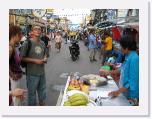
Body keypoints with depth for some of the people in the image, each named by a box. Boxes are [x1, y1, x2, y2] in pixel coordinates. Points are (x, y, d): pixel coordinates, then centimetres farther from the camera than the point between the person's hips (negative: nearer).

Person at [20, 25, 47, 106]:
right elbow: (22, 58, -13)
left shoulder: (42, 43, 5)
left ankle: (43, 104, 41)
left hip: (42, 72, 6)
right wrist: (35, 61, -19)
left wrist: (45, 58, -2)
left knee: (42, 91, 22)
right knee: (32, 92, 8)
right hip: (32, 73, -6)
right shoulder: (27, 43, -14)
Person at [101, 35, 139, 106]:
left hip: (131, 96, -8)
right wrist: (110, 72, 21)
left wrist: (118, 92, -23)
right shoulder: (128, 57, 1)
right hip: (125, 92, 8)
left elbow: (133, 82, -27)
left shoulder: (134, 59, -26)